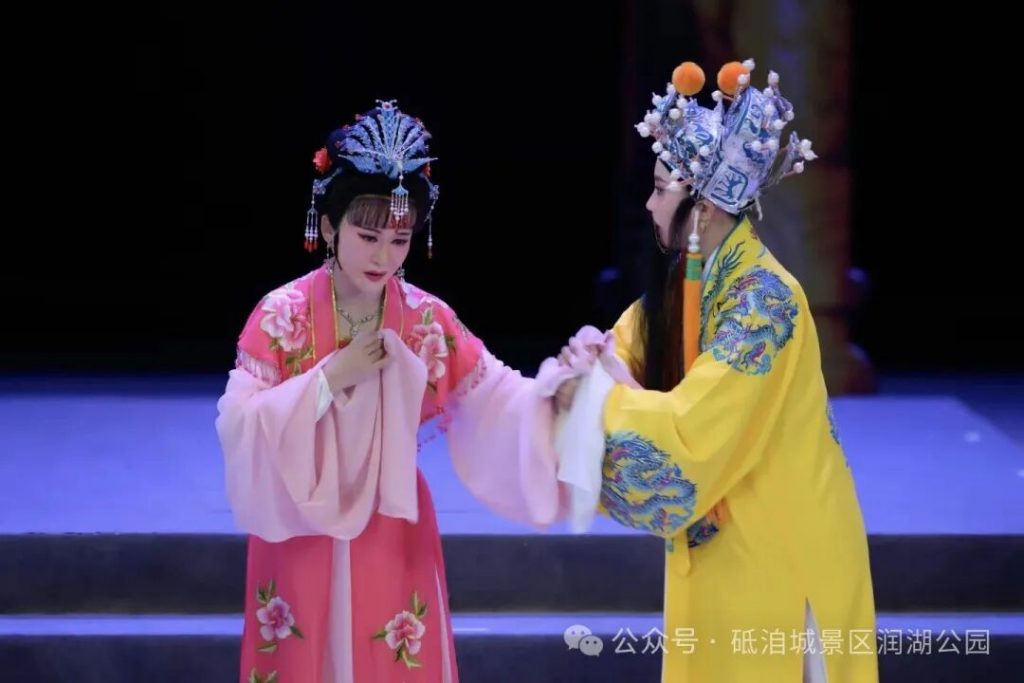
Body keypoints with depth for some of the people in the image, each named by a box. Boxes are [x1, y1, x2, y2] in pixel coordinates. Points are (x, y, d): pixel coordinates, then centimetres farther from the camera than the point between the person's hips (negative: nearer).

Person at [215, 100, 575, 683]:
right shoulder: (281, 316, -11)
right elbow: (240, 427, -17)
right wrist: (329, 380, -22)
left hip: (391, 540, 2)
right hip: (301, 541, -1)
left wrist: (561, 379, -31)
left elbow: (501, 402, -11)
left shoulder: (428, 320, -5)